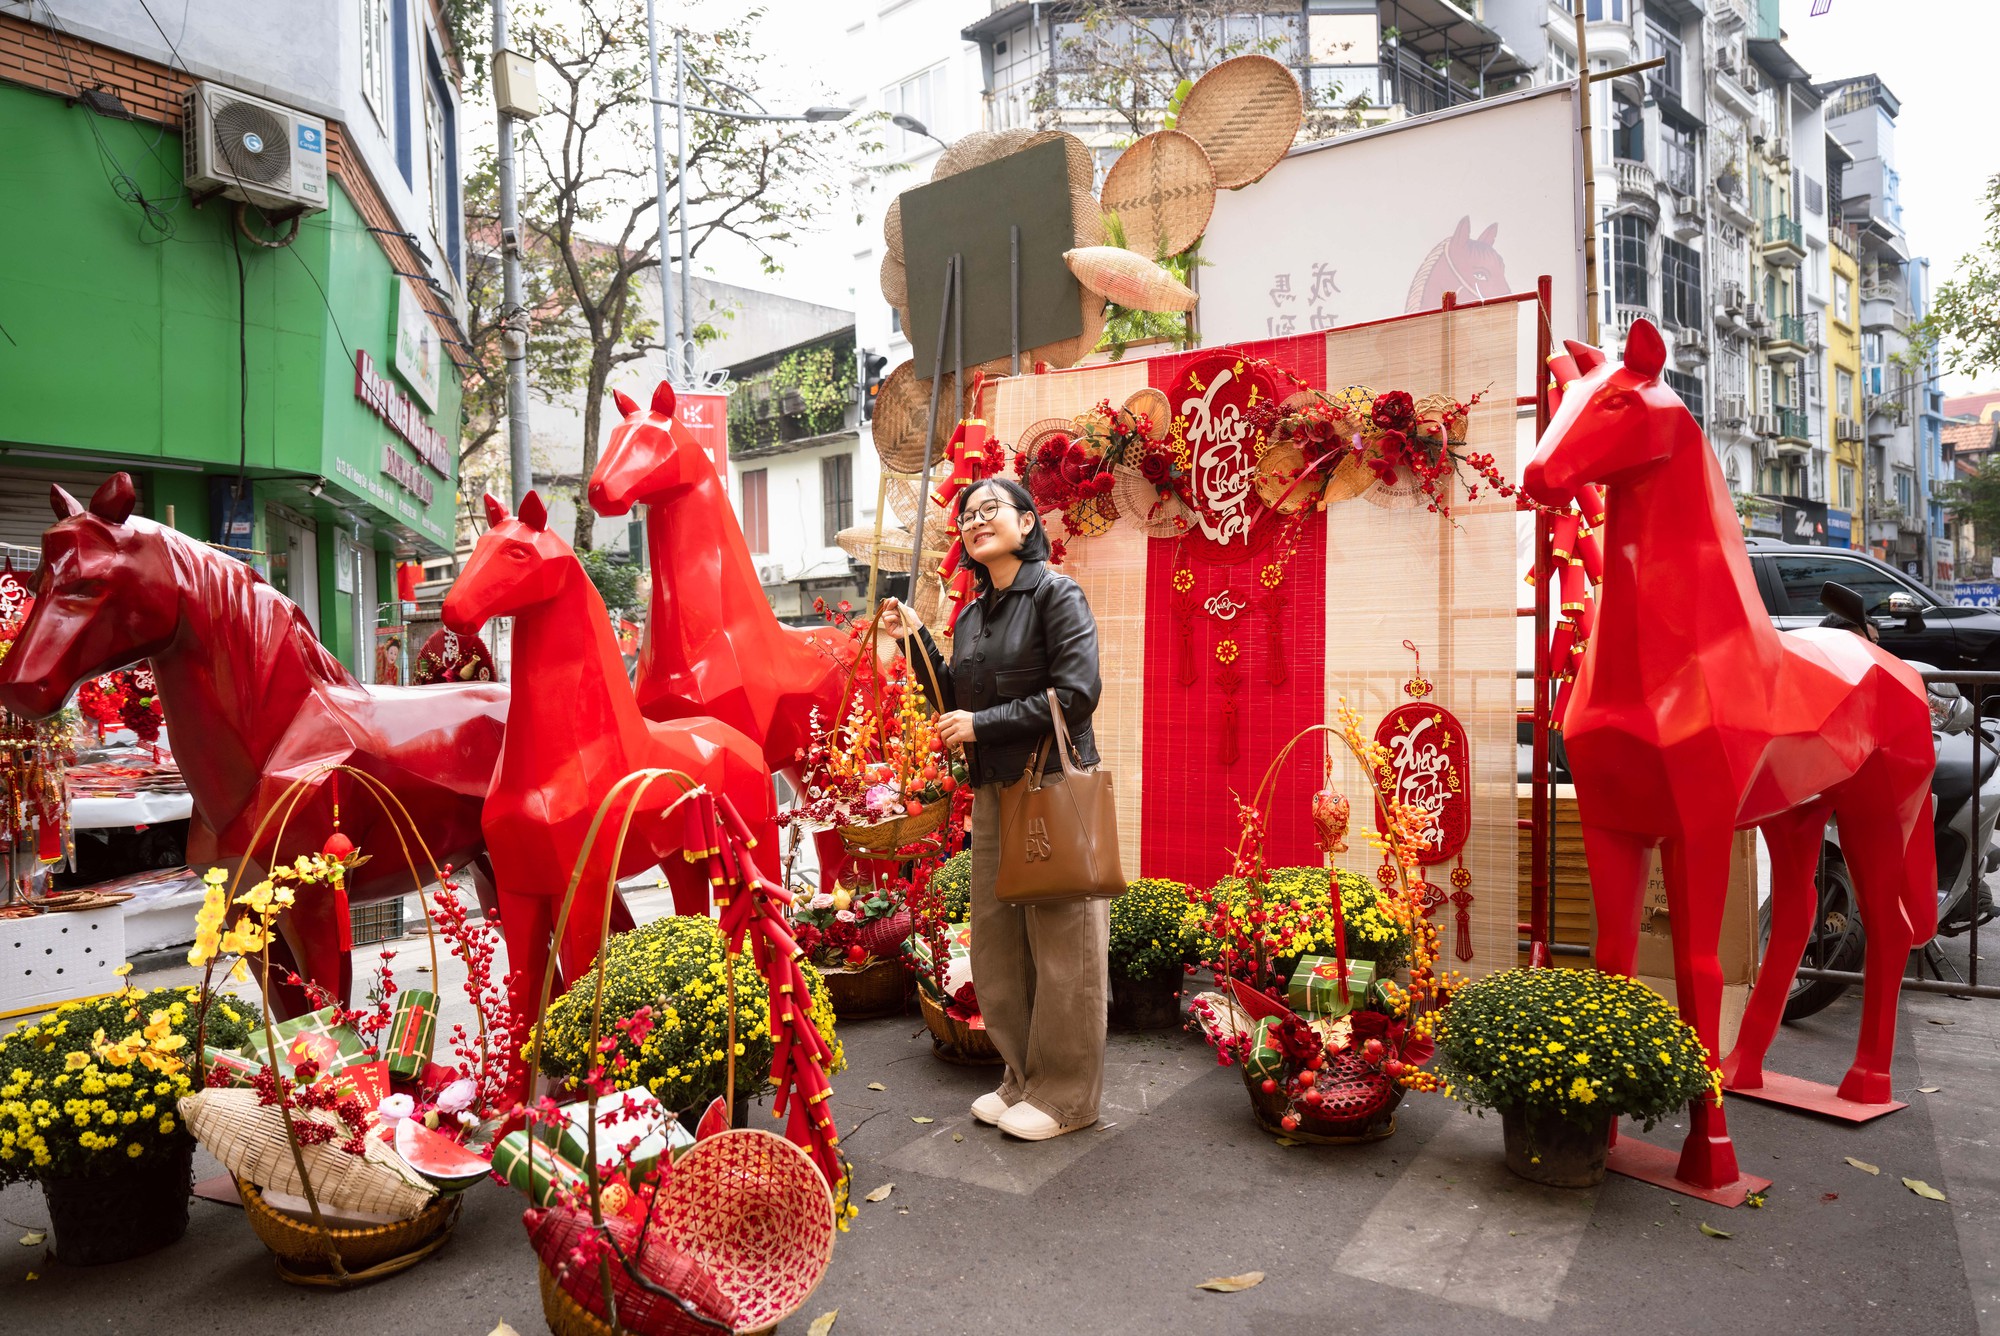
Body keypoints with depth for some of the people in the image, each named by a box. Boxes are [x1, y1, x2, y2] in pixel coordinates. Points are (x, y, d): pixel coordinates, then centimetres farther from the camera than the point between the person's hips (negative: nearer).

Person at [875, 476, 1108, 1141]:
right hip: (992, 793, 7)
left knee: (1062, 948, 1)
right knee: (996, 946, 10)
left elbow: (1076, 693, -15)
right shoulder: (970, 617, 15)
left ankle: (1066, 1094, 14)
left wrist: (983, 724, -13)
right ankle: (1023, 1078, 26)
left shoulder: (1056, 594, -6)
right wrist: (916, 641, 7)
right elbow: (956, 706, 17)